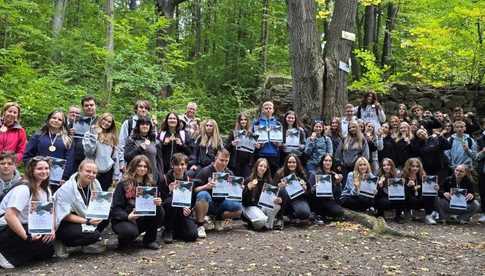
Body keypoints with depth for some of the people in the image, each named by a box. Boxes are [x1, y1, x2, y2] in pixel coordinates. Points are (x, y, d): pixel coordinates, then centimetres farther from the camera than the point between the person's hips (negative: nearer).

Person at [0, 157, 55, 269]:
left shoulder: (46, 190, 6)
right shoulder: (23, 189, -20)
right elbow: (9, 216, -29)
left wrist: (51, 229, -10)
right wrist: (27, 237, -32)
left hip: (25, 227, 9)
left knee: (48, 251, -7)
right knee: (44, 243, -24)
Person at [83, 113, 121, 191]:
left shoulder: (112, 137, 12)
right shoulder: (92, 133, 0)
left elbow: (116, 157, 10)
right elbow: (88, 151, -14)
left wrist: (116, 176, 6)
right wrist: (93, 135, -19)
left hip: (108, 172, 3)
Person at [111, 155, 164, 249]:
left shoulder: (150, 184, 6)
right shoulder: (123, 184, -7)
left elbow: (155, 202, 2)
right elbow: (115, 208, -12)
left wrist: (158, 203, -23)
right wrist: (128, 216, -30)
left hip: (141, 219, 4)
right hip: (123, 220, -4)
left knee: (159, 211, -22)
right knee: (131, 231, -37)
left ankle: (150, 240, -4)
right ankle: (123, 241, 0)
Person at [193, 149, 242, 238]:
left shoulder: (229, 173, 5)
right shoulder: (205, 171, -9)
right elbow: (194, 189, -13)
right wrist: (206, 186, -32)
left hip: (220, 203, 5)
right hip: (206, 204, -4)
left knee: (238, 208, -19)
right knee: (203, 194, -37)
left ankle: (218, 219, 9)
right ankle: (200, 225, -24)